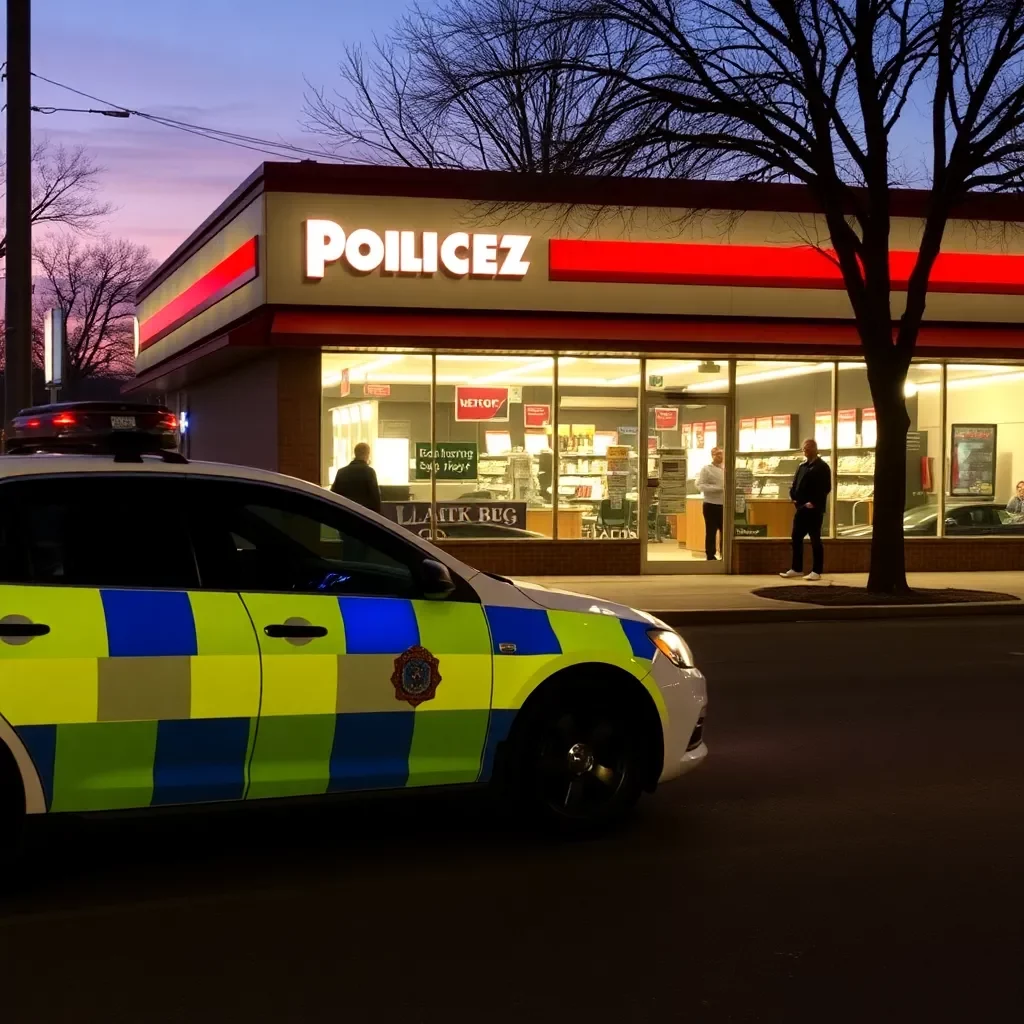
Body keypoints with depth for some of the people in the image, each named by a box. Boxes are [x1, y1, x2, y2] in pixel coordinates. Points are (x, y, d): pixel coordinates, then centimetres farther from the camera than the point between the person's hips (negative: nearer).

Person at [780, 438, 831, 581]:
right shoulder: (801, 466, 17)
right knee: (796, 538, 9)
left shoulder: (822, 467, -5)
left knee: (815, 540, -3)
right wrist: (794, 498, 2)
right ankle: (796, 569, 18)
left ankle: (817, 571, 2)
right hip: (801, 508, 7)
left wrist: (814, 503, -17)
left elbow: (826, 488, -12)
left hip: (814, 509, -7)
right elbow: (794, 484, 20)